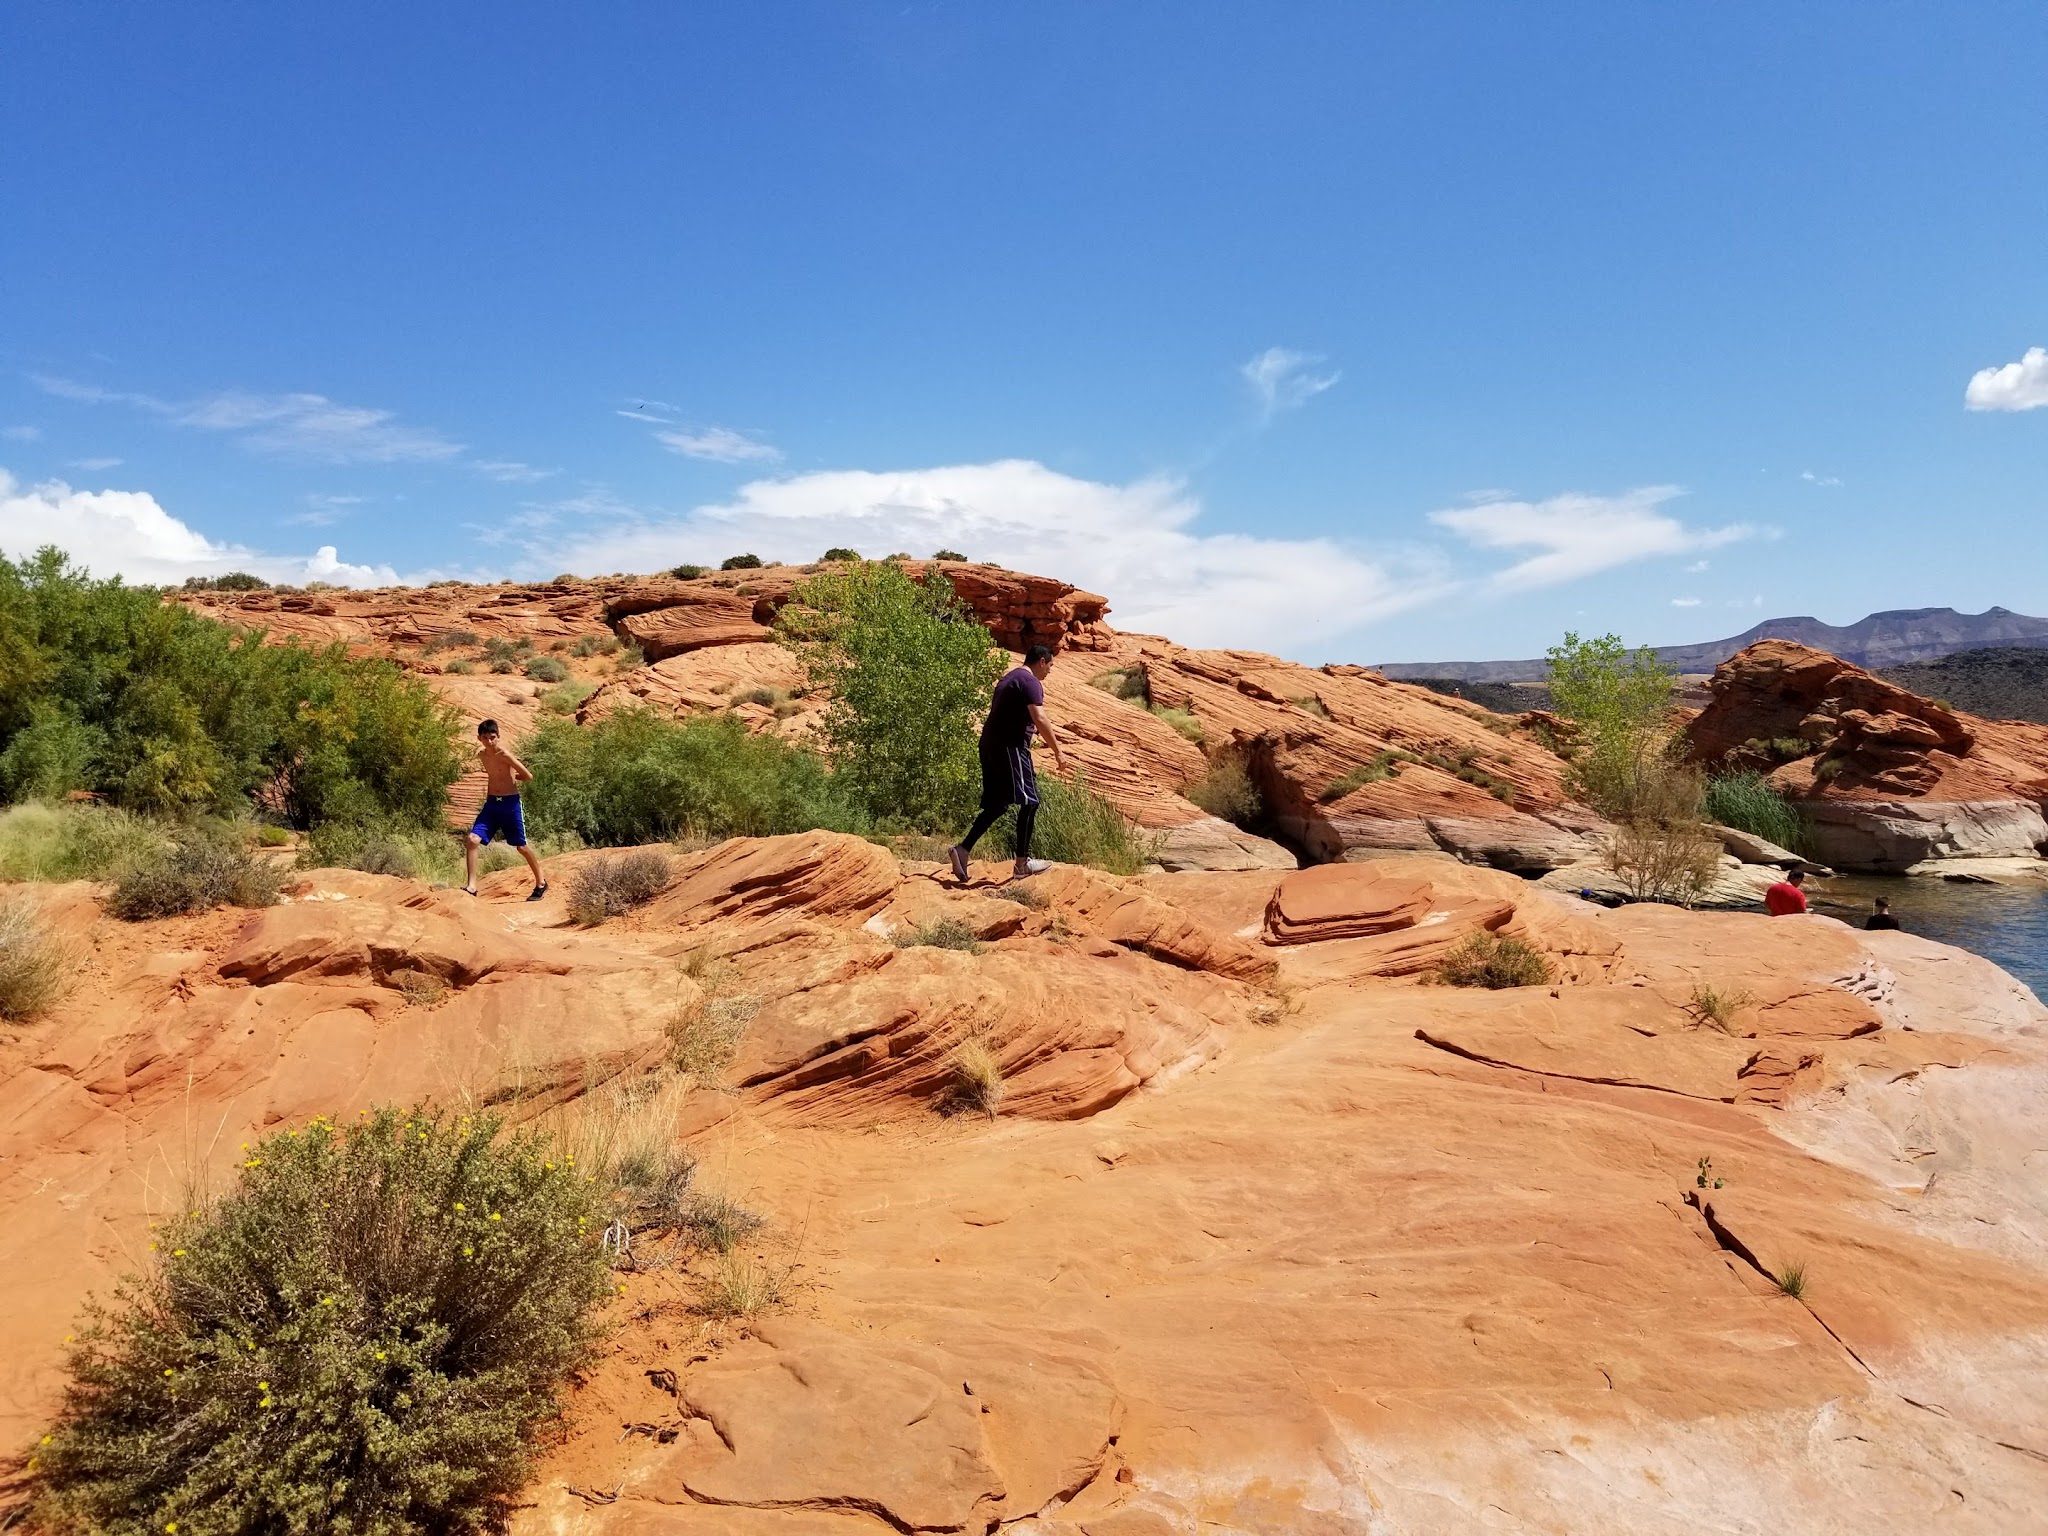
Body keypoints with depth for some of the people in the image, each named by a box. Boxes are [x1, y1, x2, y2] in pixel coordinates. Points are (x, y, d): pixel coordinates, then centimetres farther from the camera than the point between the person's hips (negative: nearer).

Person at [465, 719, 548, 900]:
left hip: (510, 804, -5)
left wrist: (511, 777, 1)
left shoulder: (504, 754, -15)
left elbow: (528, 776, -12)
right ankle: (471, 886, -7)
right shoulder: (482, 754, 6)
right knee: (472, 840, -12)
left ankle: (541, 883, 26)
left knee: (521, 847, 7)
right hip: (491, 803, 5)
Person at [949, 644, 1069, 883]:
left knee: (996, 804, 13)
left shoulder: (1009, 677, 22)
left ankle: (962, 849, 6)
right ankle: (1022, 864, -4)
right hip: (1010, 746, -10)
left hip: (990, 745, 10)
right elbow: (1040, 719, -19)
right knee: (1029, 801, -6)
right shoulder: (1031, 682, -9)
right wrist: (1058, 752, -16)